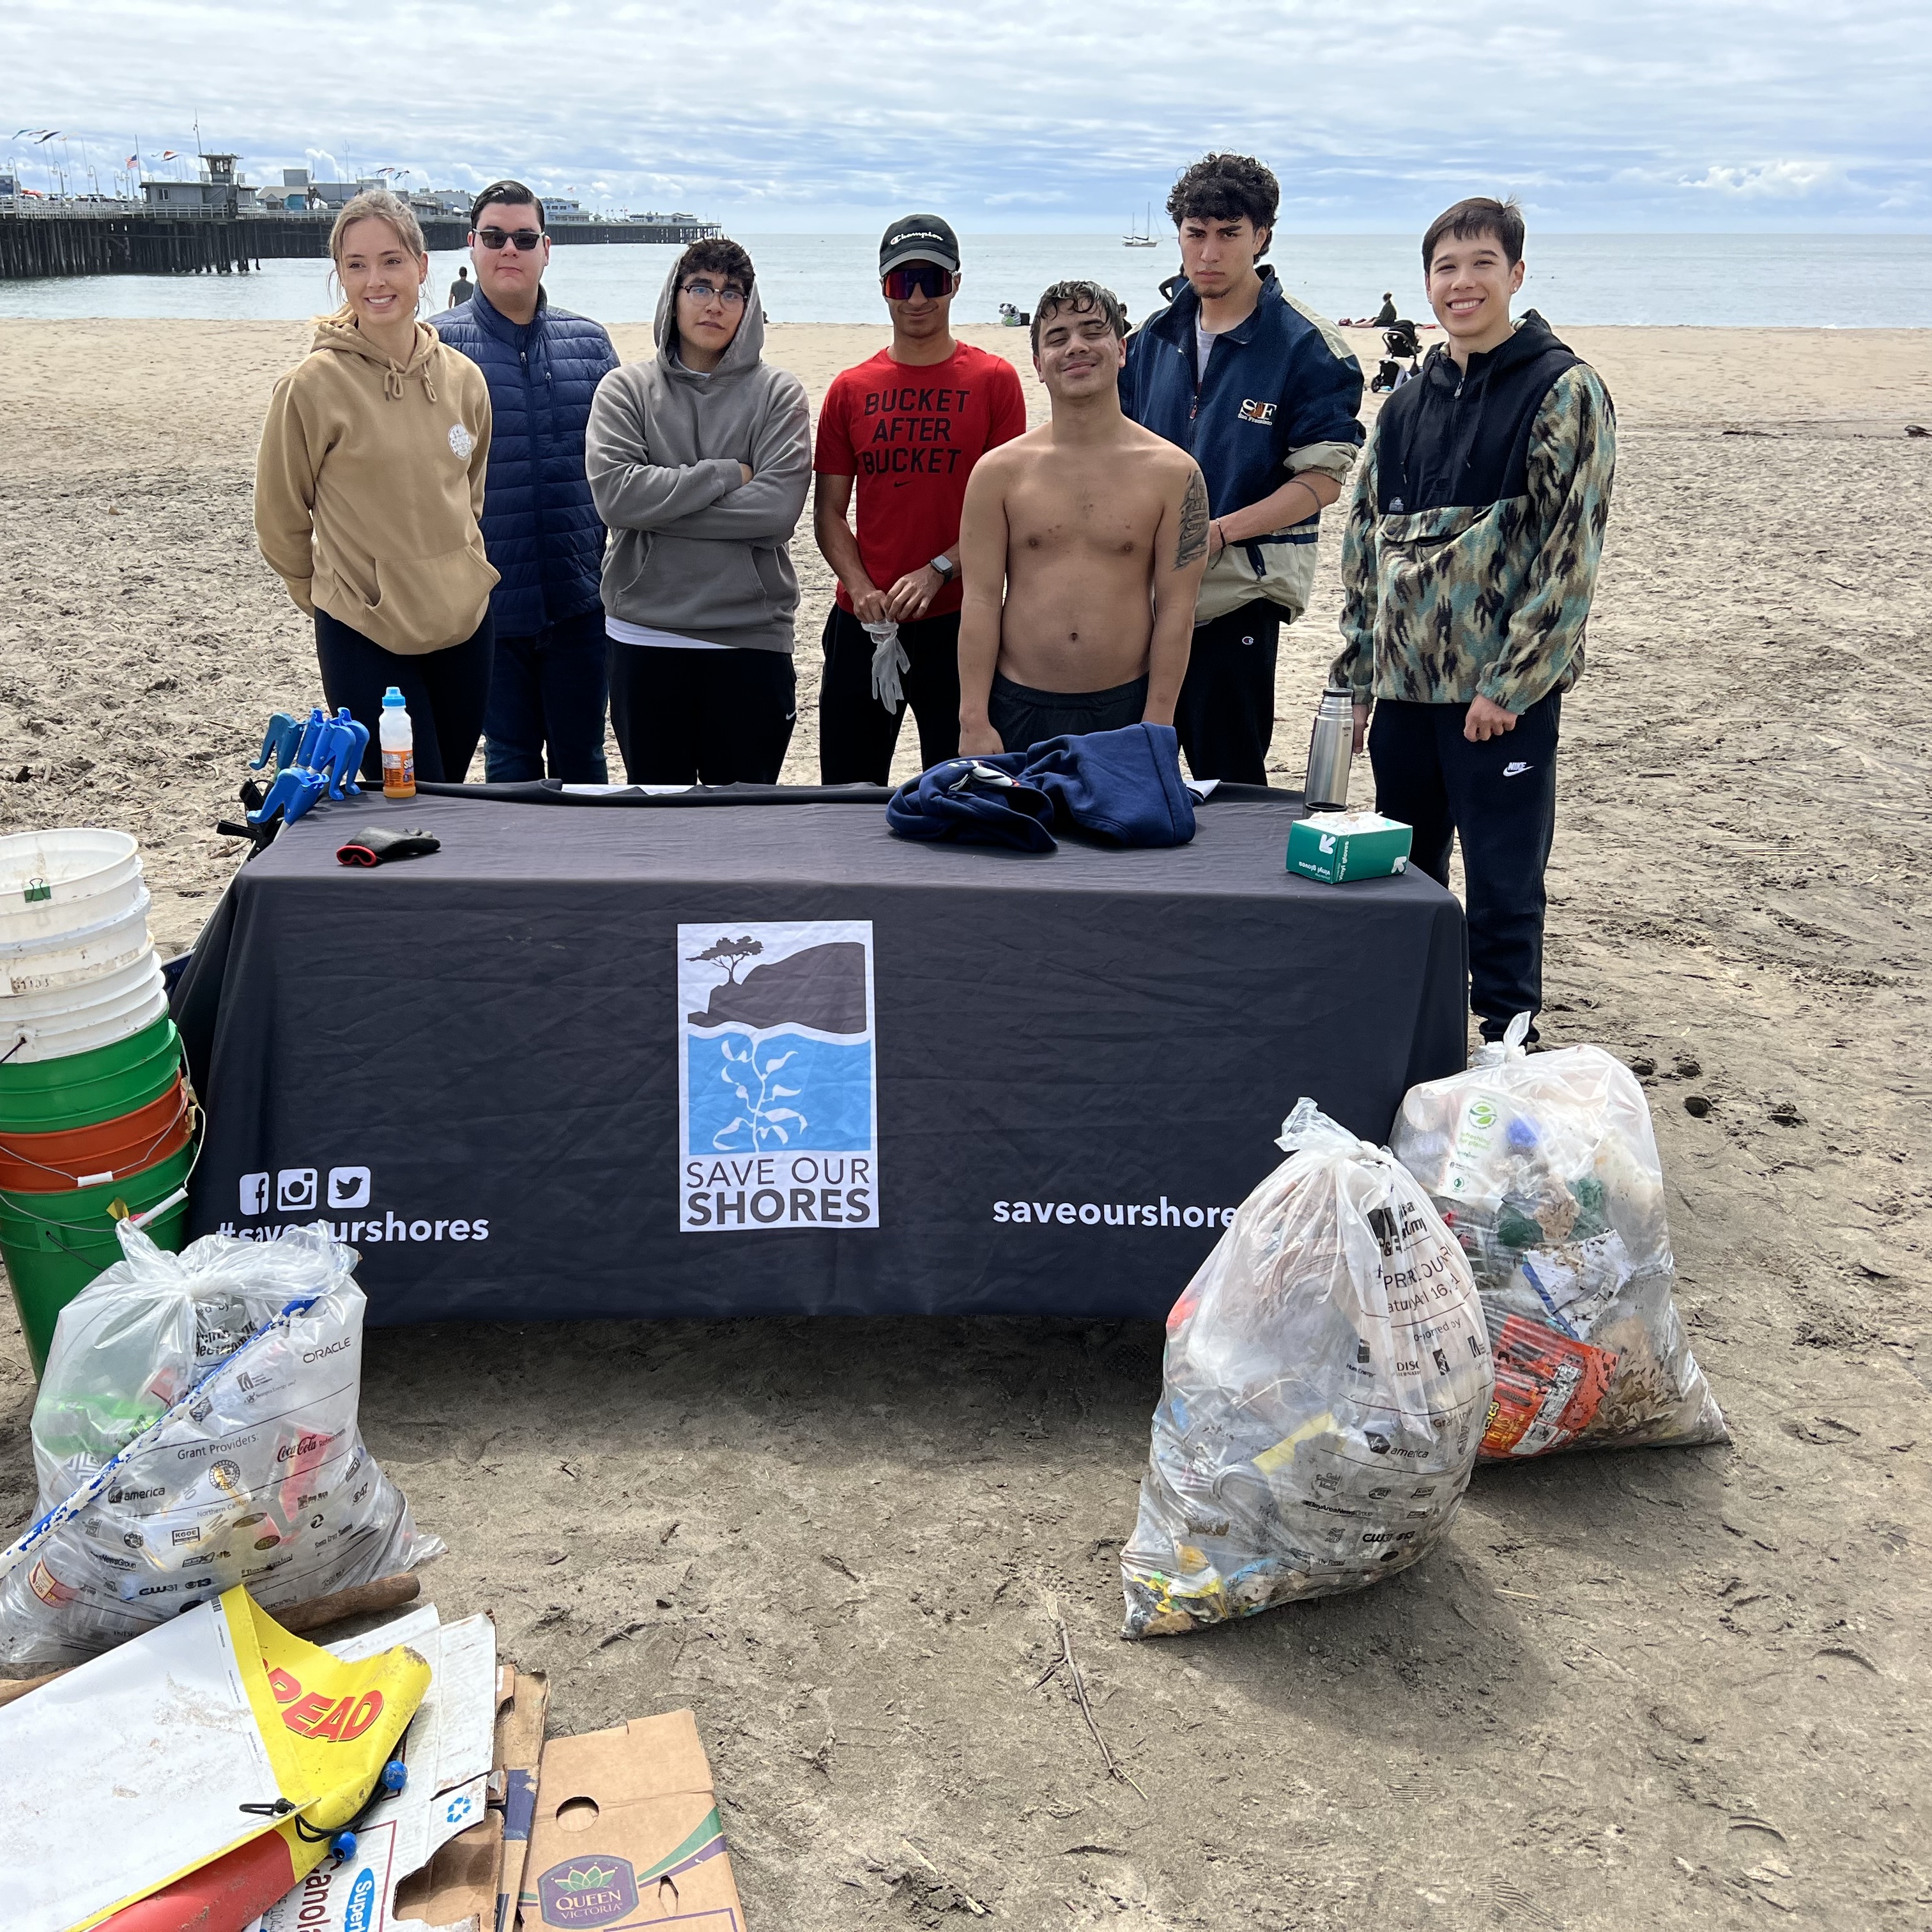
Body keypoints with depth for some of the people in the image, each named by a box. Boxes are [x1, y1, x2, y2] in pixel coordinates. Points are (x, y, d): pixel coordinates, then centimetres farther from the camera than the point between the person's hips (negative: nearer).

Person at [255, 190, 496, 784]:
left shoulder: (462, 378, 3)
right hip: (365, 641, -5)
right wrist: (334, 598, 8)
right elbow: (280, 521, 0)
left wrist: (454, 579, 16)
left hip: (465, 626, 5)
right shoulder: (313, 385, -11)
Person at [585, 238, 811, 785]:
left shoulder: (778, 393, 3)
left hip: (751, 637, -1)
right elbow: (614, 493, -11)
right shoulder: (627, 388, 6)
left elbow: (778, 509, -12)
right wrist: (727, 474, -9)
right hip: (644, 637, 1)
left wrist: (662, 505, -11)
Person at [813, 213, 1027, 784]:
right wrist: (861, 588, -10)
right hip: (863, 623, 2)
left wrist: (938, 572, -15)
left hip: (957, 620, -2)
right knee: (848, 792, 8)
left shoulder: (993, 380, 1)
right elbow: (828, 511, 7)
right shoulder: (850, 389, 8)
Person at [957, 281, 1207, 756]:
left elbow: (1175, 608, -1)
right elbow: (981, 601, -1)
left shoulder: (1173, 472, 0)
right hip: (1017, 708, 1)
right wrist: (974, 722, -6)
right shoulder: (999, 471, 1)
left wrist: (1156, 724, -6)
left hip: (1126, 708, 0)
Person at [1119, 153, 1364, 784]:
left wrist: (1218, 532, -20)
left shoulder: (1307, 346, -7)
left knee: (1227, 783, 1)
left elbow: (1323, 479, -10)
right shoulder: (1153, 337, 10)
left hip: (1239, 595, -5)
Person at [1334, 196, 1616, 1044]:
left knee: (1502, 879, 1)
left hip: (1504, 690, -5)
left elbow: (1571, 554, -11)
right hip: (1403, 685, 6)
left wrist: (1509, 683, -16)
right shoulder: (1407, 406, 12)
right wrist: (1354, 674, 10)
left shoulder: (1564, 393, -5)